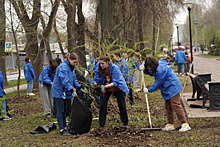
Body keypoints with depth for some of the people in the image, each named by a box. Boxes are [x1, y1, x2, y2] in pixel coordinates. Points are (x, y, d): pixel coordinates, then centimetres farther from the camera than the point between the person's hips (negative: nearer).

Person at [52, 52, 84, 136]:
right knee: (60, 110, -5)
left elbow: (74, 79, 17)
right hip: (59, 91, -9)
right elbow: (64, 81, -28)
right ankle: (62, 130, -2)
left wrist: (79, 88, 7)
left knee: (64, 110, 14)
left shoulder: (70, 68, 11)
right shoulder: (63, 67, -20)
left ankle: (64, 127, 22)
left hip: (64, 92, 9)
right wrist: (71, 91, -30)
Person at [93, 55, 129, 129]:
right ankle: (101, 125, 1)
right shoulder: (99, 69, -19)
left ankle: (125, 124, 21)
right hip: (106, 88, 3)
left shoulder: (114, 68, -30)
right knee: (102, 104, -8)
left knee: (122, 105, 2)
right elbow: (96, 80, -12)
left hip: (117, 87, -3)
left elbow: (115, 82, -32)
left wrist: (105, 86, -46)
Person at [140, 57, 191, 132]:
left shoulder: (160, 70, -24)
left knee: (176, 106, -13)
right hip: (167, 90, 11)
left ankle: (185, 124, -12)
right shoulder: (157, 69, 8)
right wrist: (144, 70, 8)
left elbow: (157, 83, -18)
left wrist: (149, 90, -6)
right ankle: (170, 124, 20)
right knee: (168, 107, 13)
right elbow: (151, 73, 29)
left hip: (173, 89, -11)